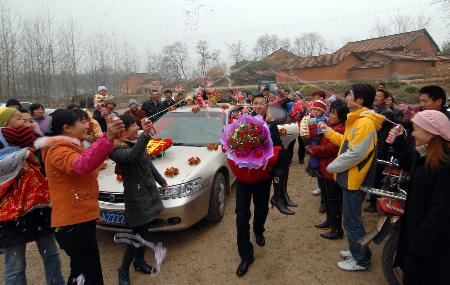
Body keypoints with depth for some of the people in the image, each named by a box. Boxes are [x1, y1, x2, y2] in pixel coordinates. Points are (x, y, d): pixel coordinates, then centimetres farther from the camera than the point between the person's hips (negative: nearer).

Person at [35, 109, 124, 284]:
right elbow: (82, 165, -39)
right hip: (73, 224, -11)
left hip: (81, 220, 11)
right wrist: (108, 137, -50)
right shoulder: (58, 151, -19)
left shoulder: (71, 148, 16)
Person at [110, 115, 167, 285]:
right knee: (138, 236, -1)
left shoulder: (137, 143, 8)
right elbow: (131, 156, -42)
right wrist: (145, 134, -54)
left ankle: (140, 262, 38)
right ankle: (124, 271, 20)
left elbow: (149, 164, 21)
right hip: (135, 198, -8)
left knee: (143, 232, 19)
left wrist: (161, 180, 29)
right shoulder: (117, 149, -19)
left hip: (149, 193, 8)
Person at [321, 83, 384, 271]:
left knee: (352, 220, 3)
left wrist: (332, 167, -15)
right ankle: (357, 250, 37)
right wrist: (327, 131, 17)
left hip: (355, 179, -10)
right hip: (351, 177, 10)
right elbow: (346, 142, 15)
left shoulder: (365, 123, -22)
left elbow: (355, 153, -26)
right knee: (352, 217, 21)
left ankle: (361, 260, 19)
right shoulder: (358, 119, 11)